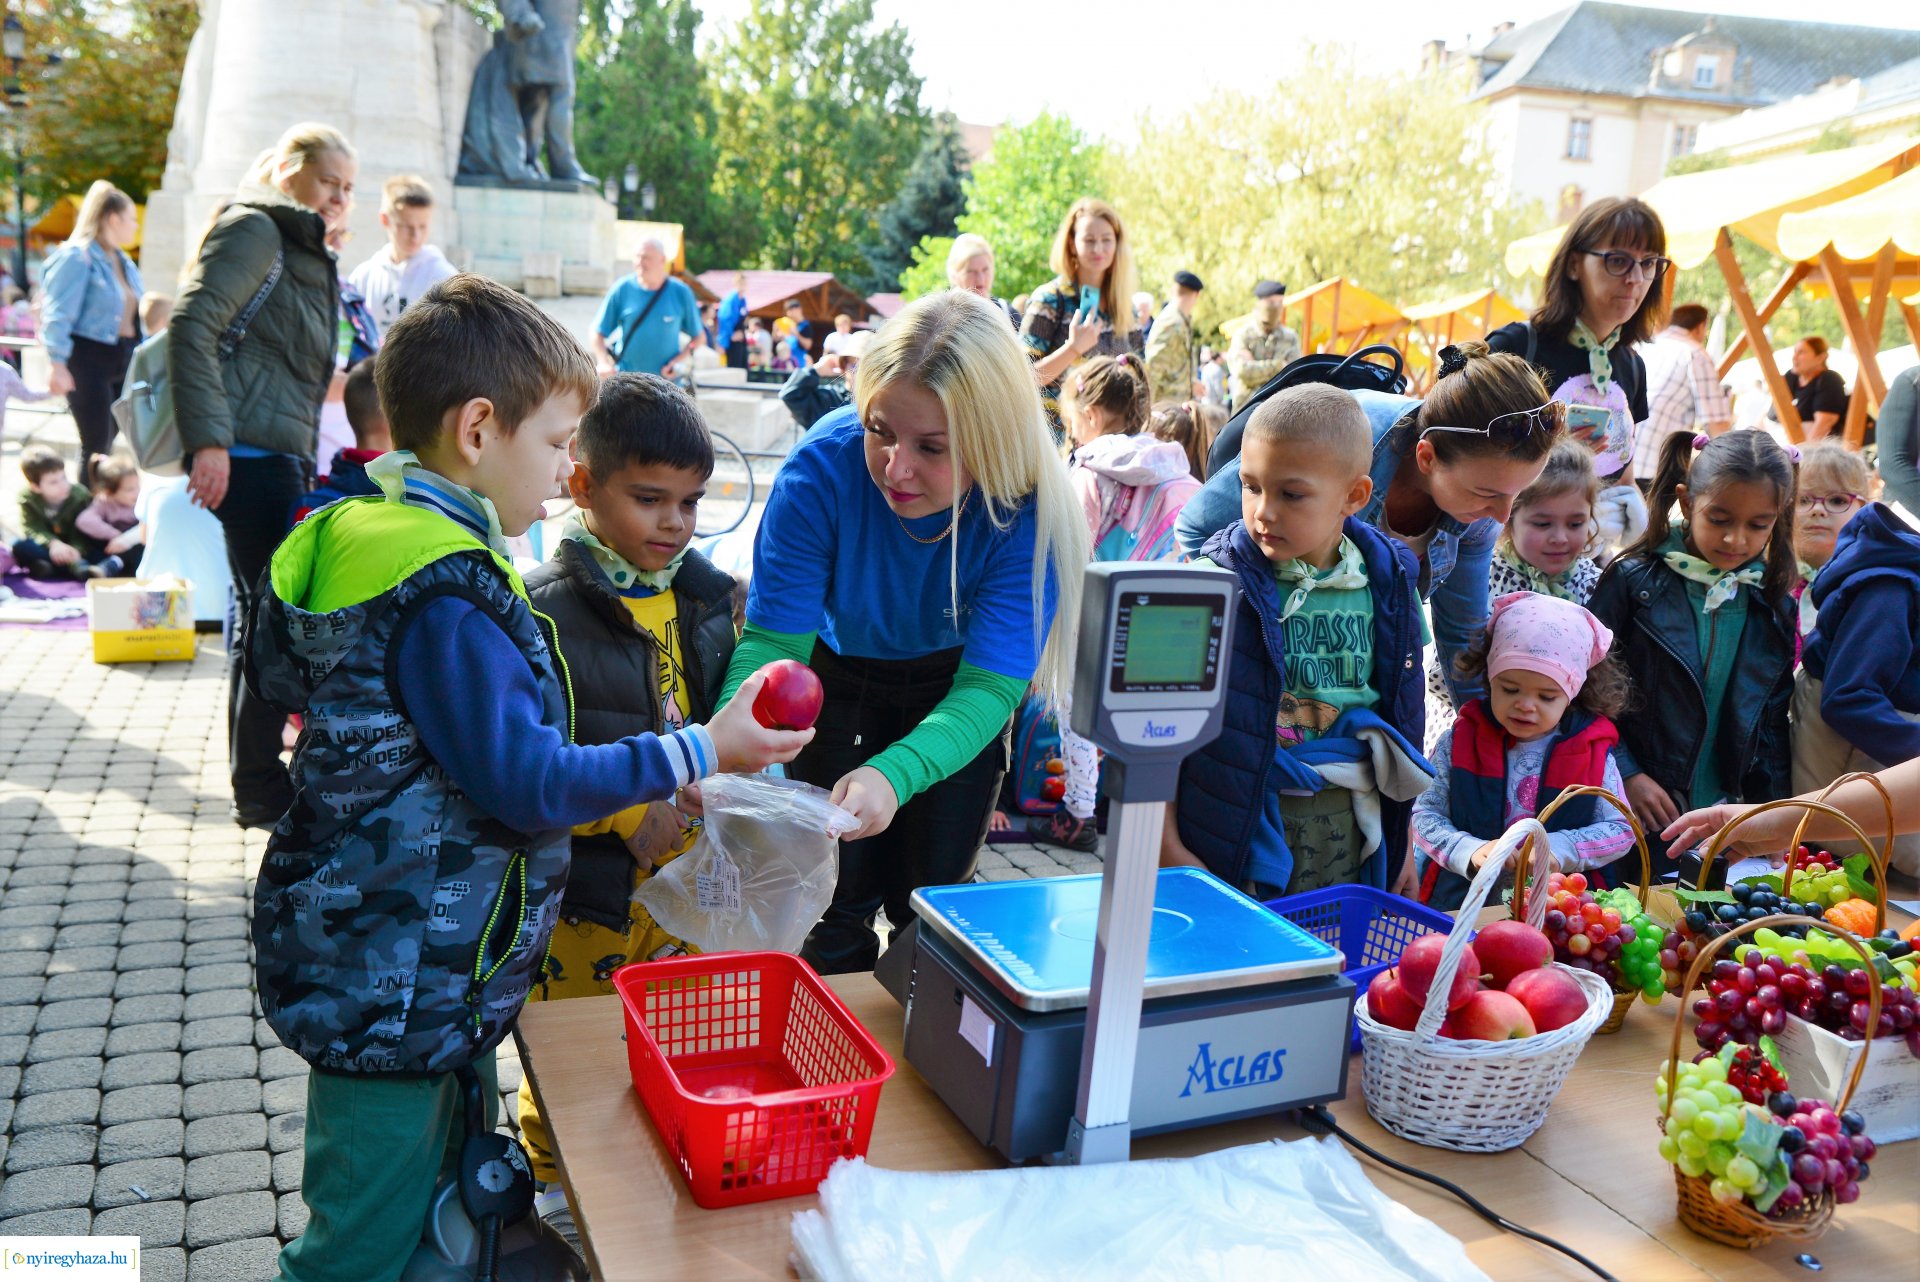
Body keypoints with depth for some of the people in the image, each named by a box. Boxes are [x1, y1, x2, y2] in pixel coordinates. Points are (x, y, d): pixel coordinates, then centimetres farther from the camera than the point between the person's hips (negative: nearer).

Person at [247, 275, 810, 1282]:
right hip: (397, 993, -10)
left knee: (433, 1199, 24)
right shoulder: (445, 594, -26)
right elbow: (526, 782, -25)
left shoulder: (363, 532, 7)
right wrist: (699, 755, -17)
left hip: (385, 966, 10)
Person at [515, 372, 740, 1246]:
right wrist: (626, 813, -26)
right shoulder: (544, 611, -17)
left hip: (691, 873, 5)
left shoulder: (711, 596, 2)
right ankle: (551, 1176, 39)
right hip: (585, 886, -5)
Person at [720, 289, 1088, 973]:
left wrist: (894, 776, -53)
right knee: (838, 896, 2)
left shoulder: (1027, 507, -33)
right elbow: (773, 638, -28)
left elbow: (988, 686, -33)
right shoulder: (823, 467, -33)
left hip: (956, 682, 0)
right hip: (841, 668, 0)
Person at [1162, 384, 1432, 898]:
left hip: (1346, 833, 3)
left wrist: (1399, 840, 14)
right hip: (1236, 825, -3)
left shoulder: (1387, 587, 1)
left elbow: (1402, 716, 11)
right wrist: (1166, 846, -10)